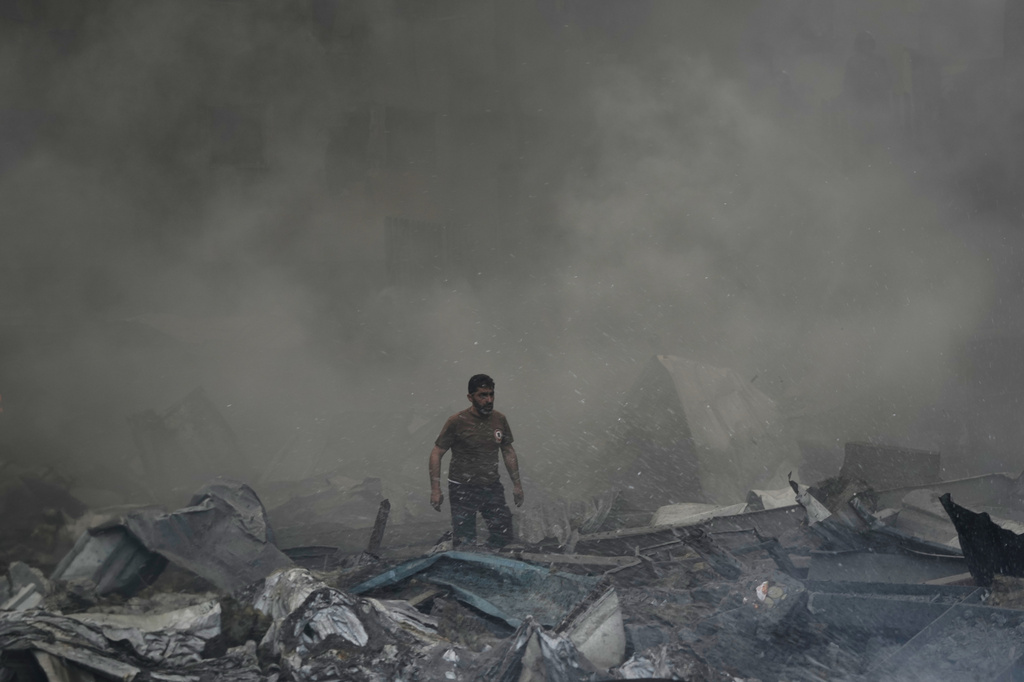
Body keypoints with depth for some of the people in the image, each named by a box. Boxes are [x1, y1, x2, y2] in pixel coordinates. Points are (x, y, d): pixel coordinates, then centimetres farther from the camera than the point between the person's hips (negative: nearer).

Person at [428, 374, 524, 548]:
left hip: (492, 488, 5)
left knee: (504, 536, -1)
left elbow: (508, 452, 16)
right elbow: (436, 453, -6)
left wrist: (517, 484, 15)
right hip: (463, 489, -5)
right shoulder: (456, 422, -11)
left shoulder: (500, 420, 3)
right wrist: (435, 489, -12)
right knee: (464, 544, -6)